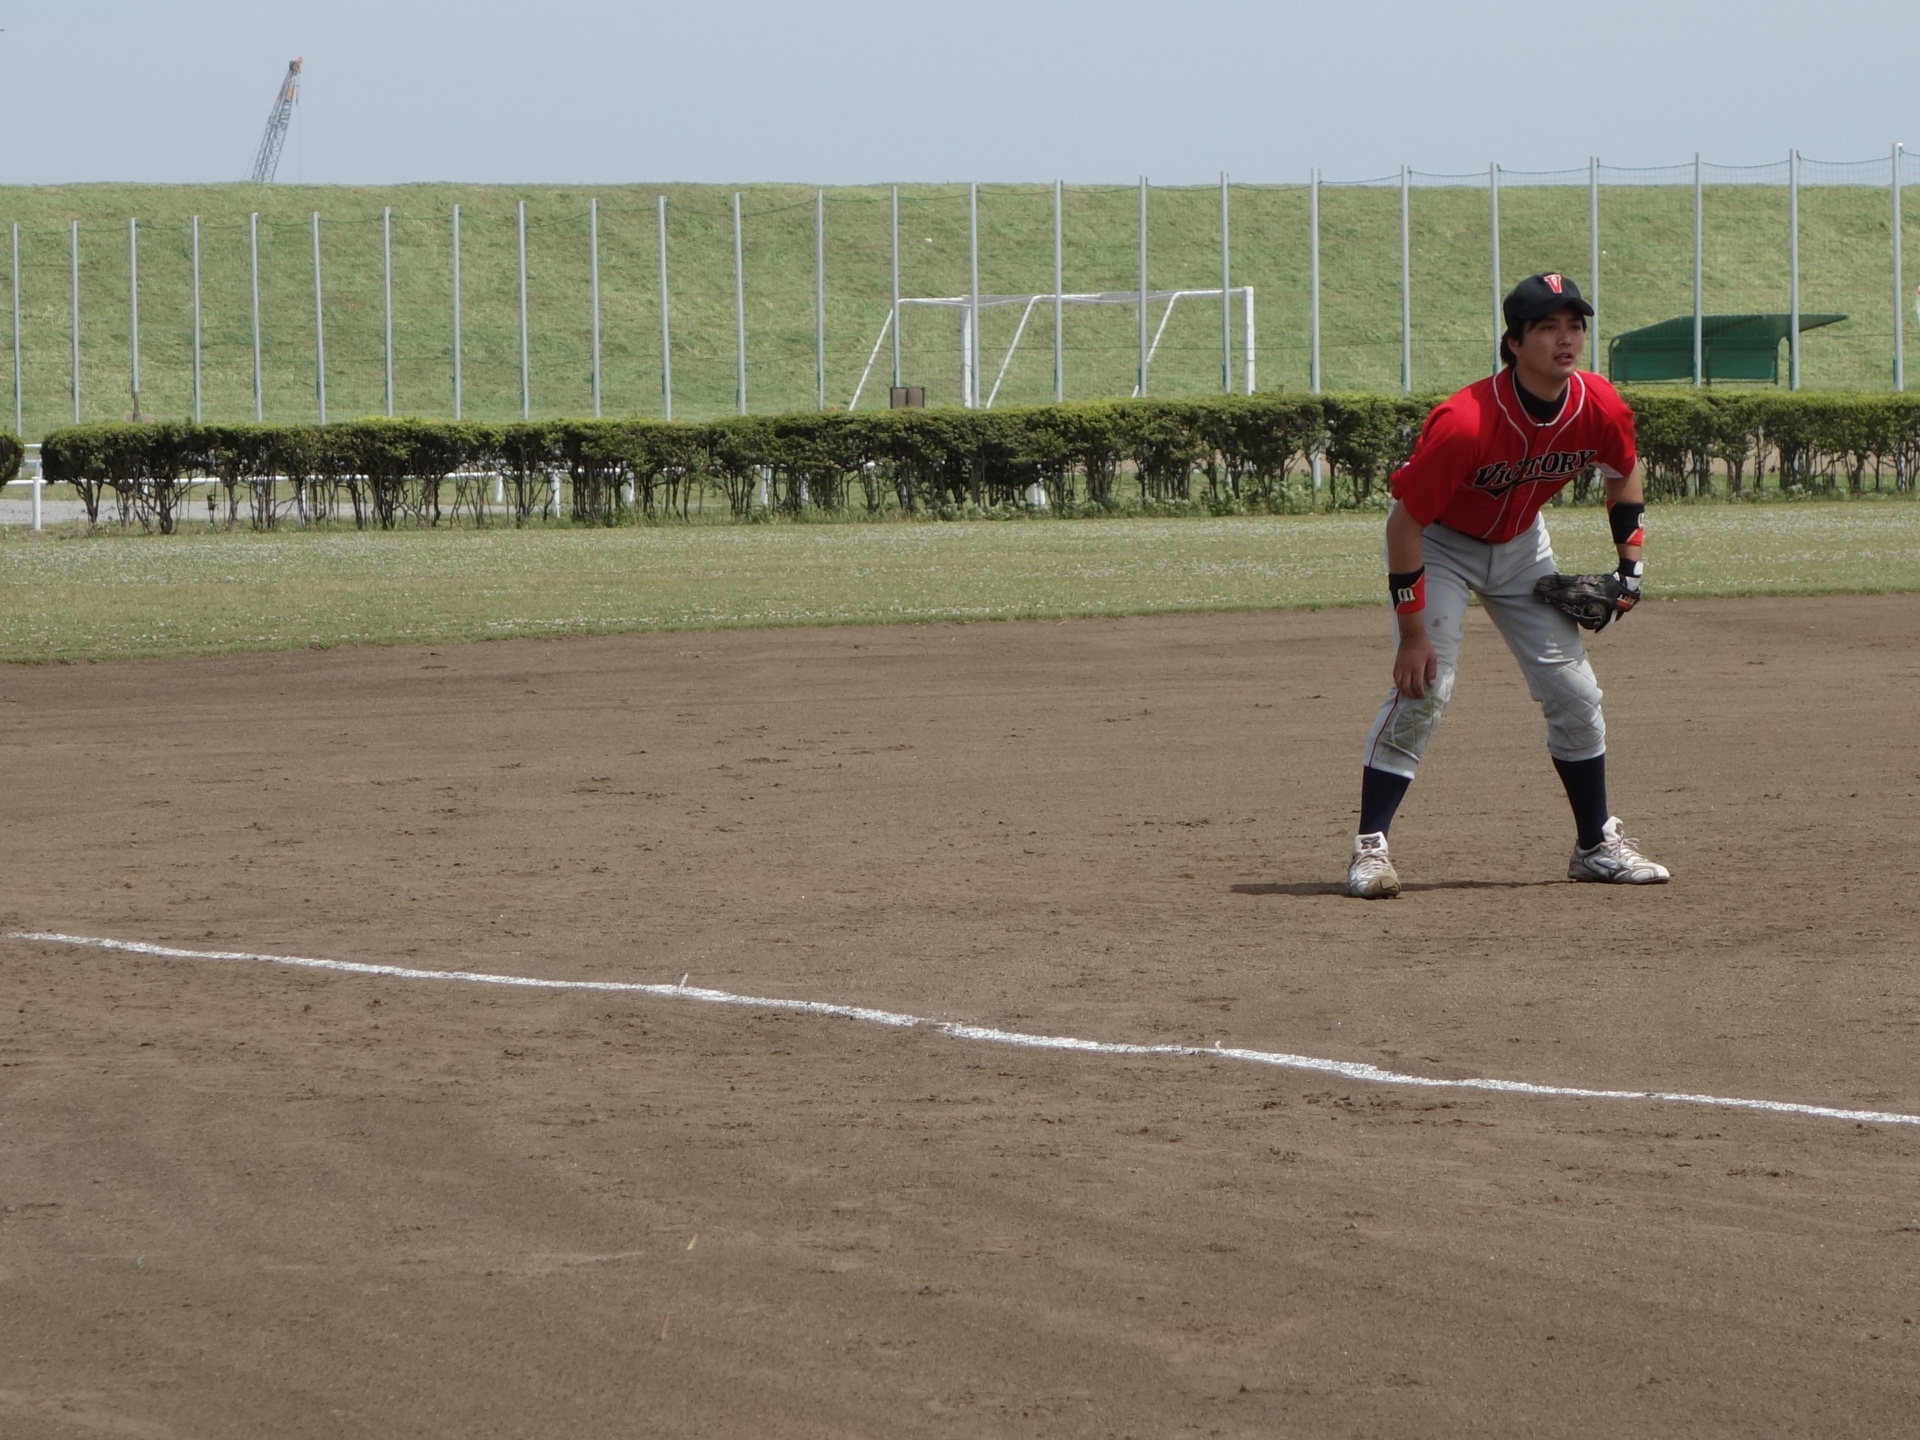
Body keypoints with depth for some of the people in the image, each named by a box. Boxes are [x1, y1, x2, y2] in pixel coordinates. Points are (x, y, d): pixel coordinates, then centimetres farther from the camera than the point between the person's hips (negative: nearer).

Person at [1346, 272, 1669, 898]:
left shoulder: (1601, 409, -19)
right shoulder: (1465, 422, -35)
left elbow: (1624, 474, 6)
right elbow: (1405, 520, -29)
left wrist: (1630, 568, -2)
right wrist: (1414, 632, -28)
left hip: (1521, 546, 6)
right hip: (1438, 543, -5)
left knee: (1575, 694, 3)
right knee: (1423, 688, -20)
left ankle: (1598, 845, 17)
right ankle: (1369, 847, -14)